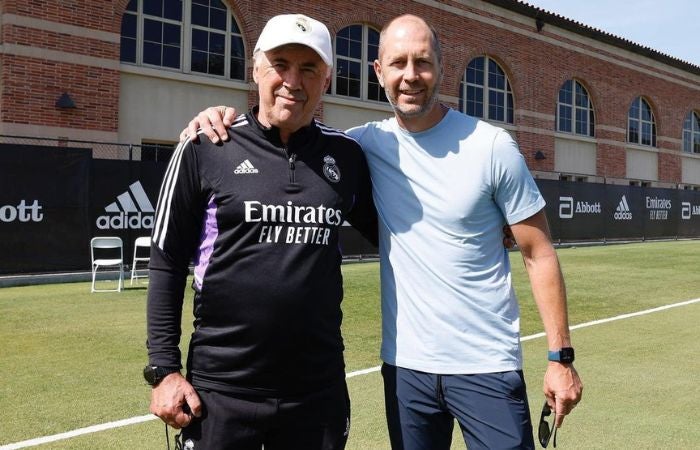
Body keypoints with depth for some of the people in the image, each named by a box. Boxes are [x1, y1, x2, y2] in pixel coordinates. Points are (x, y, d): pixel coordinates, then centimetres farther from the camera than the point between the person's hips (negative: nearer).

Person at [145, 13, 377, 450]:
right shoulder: (205, 148, -5)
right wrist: (164, 368, -4)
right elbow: (168, 263, -1)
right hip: (221, 390, -2)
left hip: (320, 390, 2)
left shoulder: (346, 155, 3)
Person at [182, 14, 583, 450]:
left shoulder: (493, 146, -7)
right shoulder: (370, 144, 0)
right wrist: (226, 119, -7)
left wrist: (561, 355, -7)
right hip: (405, 365, 3)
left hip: (487, 366, -2)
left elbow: (539, 253, -4)